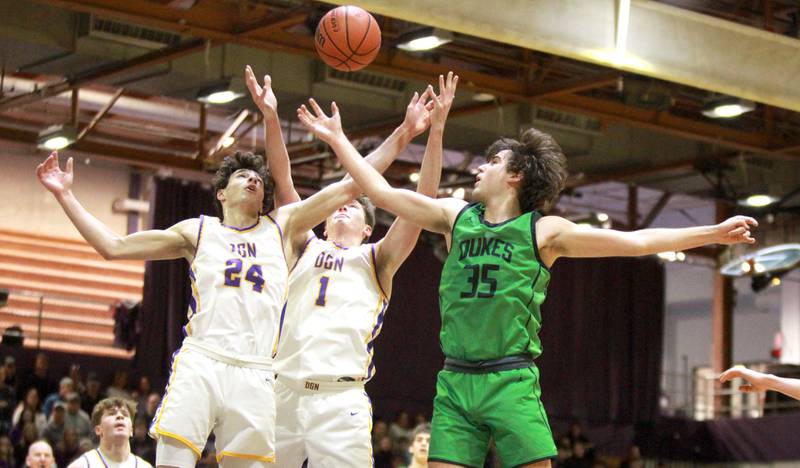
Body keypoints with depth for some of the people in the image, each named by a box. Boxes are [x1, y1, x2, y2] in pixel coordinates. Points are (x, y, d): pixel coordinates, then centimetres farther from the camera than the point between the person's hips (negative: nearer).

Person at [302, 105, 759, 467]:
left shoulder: (544, 231, 3)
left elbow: (636, 241, 2)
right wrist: (339, 140, 20)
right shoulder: (456, 216, 14)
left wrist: (713, 233, -2)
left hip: (511, 382, -3)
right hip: (455, 380, 3)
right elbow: (384, 193, 18)